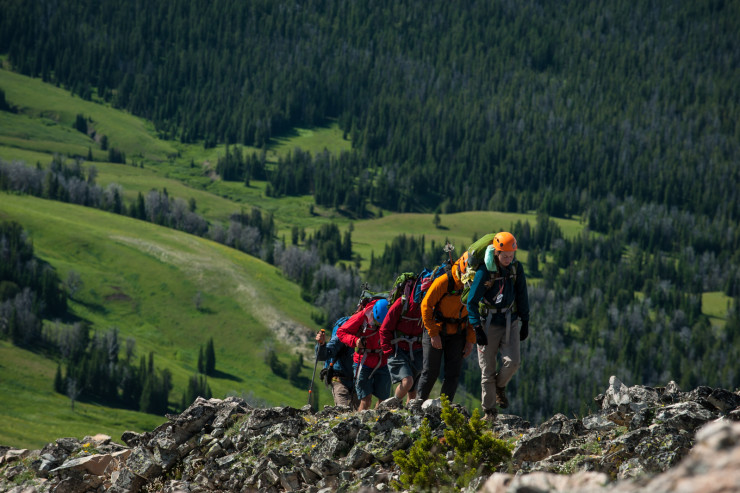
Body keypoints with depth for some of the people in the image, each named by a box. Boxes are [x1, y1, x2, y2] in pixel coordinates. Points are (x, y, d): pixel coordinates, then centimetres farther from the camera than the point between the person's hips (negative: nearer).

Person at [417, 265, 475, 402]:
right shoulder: (444, 281, -21)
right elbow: (426, 305, -16)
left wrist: (470, 340, -1)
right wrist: (433, 334, -17)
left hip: (457, 334, 4)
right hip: (436, 331, -4)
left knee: (453, 373, -1)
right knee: (431, 372, 0)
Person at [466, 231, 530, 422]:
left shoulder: (516, 267, -2)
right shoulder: (484, 271, -16)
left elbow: (522, 297, 9)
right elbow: (472, 301, -13)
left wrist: (525, 322, 10)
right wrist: (477, 329, -17)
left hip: (510, 322, 3)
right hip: (489, 323, -3)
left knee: (513, 362, -14)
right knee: (488, 369, -2)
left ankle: (500, 386, 18)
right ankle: (489, 411, 10)